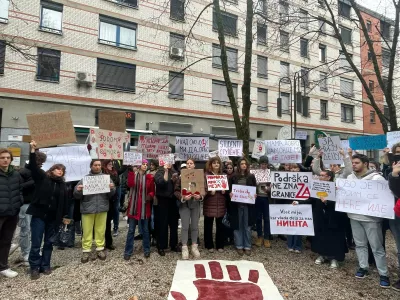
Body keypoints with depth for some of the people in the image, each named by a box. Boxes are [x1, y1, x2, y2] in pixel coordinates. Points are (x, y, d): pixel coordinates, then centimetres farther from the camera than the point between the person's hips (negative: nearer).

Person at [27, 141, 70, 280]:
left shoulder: (62, 185, 9)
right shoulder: (42, 177, 1)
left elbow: (65, 201, 10)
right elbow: (33, 166, -14)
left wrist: (65, 216, 7)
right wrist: (33, 151, -25)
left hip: (53, 217, 4)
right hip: (39, 215, -3)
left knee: (49, 243, 12)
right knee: (36, 243, 1)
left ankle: (45, 265, 26)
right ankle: (34, 267, 17)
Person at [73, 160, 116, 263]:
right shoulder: (85, 178, 3)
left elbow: (111, 195, 5)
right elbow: (77, 195, 1)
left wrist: (112, 188, -17)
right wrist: (78, 190, -21)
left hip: (102, 208, 1)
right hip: (87, 208, -1)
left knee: (101, 230, 7)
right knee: (87, 231, 3)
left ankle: (100, 249, 20)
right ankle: (86, 251, 15)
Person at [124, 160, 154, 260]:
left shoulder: (149, 177, 3)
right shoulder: (133, 175, 1)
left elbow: (153, 190, 5)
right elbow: (130, 184, -20)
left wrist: (150, 195, -16)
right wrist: (131, 171, -20)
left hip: (145, 206, 1)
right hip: (133, 205, -1)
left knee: (145, 229, 11)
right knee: (131, 230, 5)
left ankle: (146, 250, 25)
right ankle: (128, 251, 16)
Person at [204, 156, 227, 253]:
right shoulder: (206, 175, -1)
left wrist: (225, 191, -7)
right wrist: (210, 192, -21)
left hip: (221, 204, 3)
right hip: (209, 204, -3)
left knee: (220, 225, 9)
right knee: (208, 225, 6)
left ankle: (220, 245, 21)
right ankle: (209, 245, 19)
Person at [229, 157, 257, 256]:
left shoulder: (251, 176, 5)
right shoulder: (234, 177, 3)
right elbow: (230, 189, 4)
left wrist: (255, 195, -10)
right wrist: (230, 193, -15)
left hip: (248, 204, 1)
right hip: (237, 204, 0)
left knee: (247, 225, 7)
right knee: (238, 225, 6)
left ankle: (247, 246, 19)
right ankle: (239, 246, 18)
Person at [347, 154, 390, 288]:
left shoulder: (376, 177, -10)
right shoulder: (350, 177, 6)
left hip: (371, 217, -5)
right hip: (354, 216, 5)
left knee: (377, 247, 5)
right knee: (360, 244, 16)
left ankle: (383, 274, 18)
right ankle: (363, 267, 30)